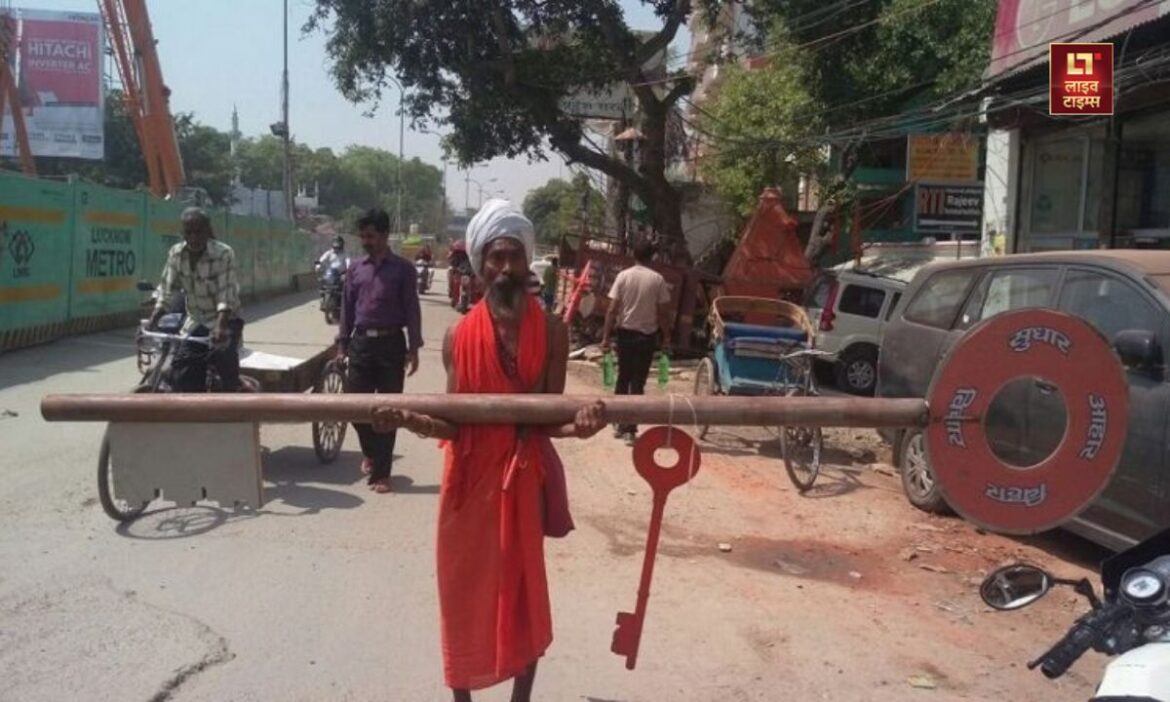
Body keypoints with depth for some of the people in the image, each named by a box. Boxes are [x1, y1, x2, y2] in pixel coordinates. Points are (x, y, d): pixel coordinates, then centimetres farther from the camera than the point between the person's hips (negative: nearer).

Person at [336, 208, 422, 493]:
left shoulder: (402, 268, -2)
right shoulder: (355, 268, 9)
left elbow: (412, 310, -3)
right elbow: (347, 307, 13)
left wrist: (413, 349, -8)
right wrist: (342, 343, 9)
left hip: (391, 344, -3)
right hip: (361, 342, 3)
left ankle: (381, 472, 9)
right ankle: (371, 451, 32)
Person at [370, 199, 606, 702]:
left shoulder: (551, 332, -5)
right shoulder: (459, 337, -4)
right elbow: (453, 423, -6)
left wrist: (577, 424, -31)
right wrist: (408, 420, -25)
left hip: (526, 479, 0)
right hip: (470, 480, 0)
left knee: (525, 594, 10)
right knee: (464, 594, 10)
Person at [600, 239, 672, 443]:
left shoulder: (623, 276, -3)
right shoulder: (658, 279, -5)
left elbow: (612, 309, -6)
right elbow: (663, 313, -4)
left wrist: (606, 336, -2)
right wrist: (666, 338, 6)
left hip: (625, 333, 1)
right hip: (647, 335, -1)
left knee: (623, 379, 16)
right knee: (638, 382, 3)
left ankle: (620, 424, 23)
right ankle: (630, 428, -1)